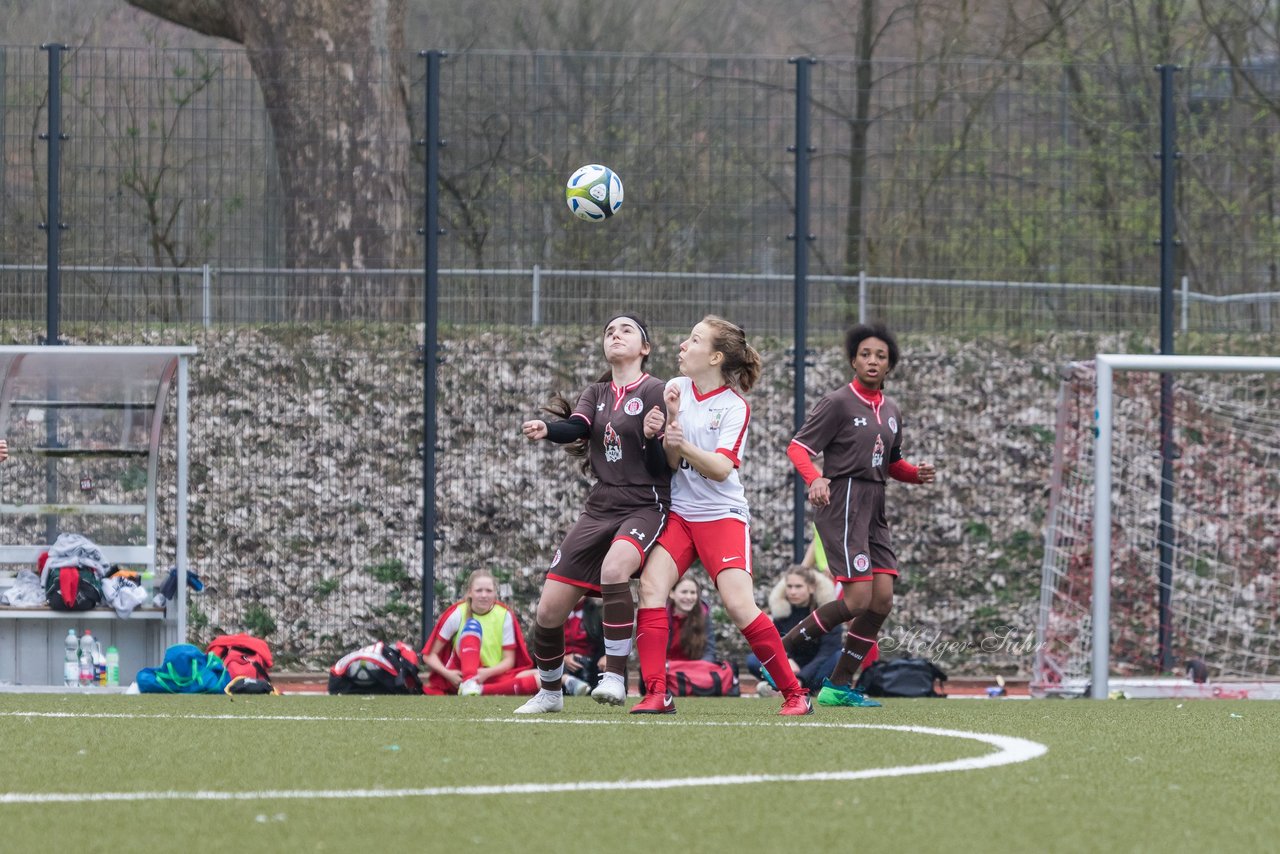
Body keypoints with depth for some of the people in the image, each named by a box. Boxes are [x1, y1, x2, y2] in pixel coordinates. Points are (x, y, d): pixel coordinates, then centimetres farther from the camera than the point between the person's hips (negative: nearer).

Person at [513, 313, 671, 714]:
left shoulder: (656, 392, -3)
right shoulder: (597, 394, 15)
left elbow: (663, 467, -8)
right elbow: (577, 428, -7)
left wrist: (653, 437, -29)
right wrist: (546, 429, -28)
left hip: (645, 507, -6)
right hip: (600, 510, 6)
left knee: (614, 568, -37)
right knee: (550, 608, -1)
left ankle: (615, 677, -33)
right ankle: (550, 692, 22)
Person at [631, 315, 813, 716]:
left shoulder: (734, 407, -6)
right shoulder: (676, 389, 5)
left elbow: (720, 469, -17)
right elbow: (670, 462, 3)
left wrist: (685, 445, -33)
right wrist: (672, 417, -13)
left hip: (722, 514, -4)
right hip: (678, 512, 4)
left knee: (739, 604, -15)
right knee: (651, 584, -18)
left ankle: (794, 693, -3)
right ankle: (657, 693, -19)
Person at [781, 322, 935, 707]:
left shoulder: (891, 410, 16)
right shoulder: (838, 403, -5)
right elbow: (797, 447, -9)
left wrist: (917, 474, 5)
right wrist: (815, 478, -29)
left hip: (874, 509, 8)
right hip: (842, 504, -8)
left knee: (882, 599, -2)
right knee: (857, 598, -17)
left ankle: (838, 686, 5)